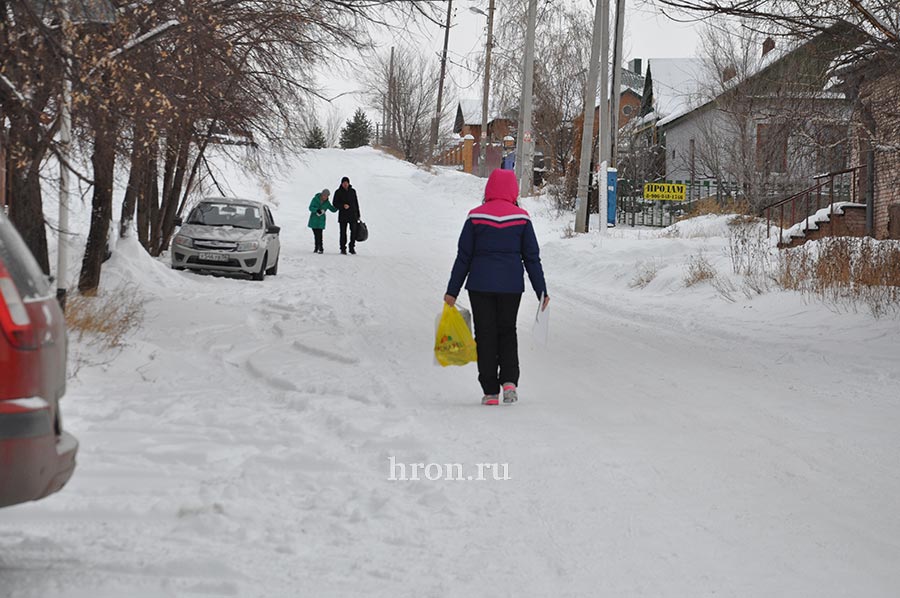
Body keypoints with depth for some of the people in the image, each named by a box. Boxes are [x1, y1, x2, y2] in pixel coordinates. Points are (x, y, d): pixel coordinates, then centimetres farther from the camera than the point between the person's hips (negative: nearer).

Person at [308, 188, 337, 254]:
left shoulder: (327, 203, 2)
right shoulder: (315, 199, -5)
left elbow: (333, 209, 12)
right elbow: (311, 207, -10)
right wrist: (317, 210, -28)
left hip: (321, 220, 0)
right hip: (313, 219, 0)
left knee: (319, 234, -12)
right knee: (315, 234, 8)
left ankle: (321, 249, -10)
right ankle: (316, 248, 19)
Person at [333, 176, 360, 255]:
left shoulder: (353, 191, 10)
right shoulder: (338, 192, 0)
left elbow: (356, 203, 15)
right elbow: (335, 204, -2)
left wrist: (358, 215, 13)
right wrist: (343, 205, -21)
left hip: (353, 215, 2)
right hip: (343, 216, -2)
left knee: (354, 232, -2)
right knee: (343, 232, -2)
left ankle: (352, 248, 8)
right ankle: (343, 249, 4)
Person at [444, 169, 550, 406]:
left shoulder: (476, 217, -3)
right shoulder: (522, 218, -1)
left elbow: (463, 257, -2)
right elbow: (532, 258, 2)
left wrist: (452, 290, 3)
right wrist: (541, 291, 7)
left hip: (480, 285, -1)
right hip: (511, 286, 1)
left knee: (485, 335, 7)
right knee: (507, 332, 16)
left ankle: (490, 391, 4)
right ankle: (509, 381, -2)